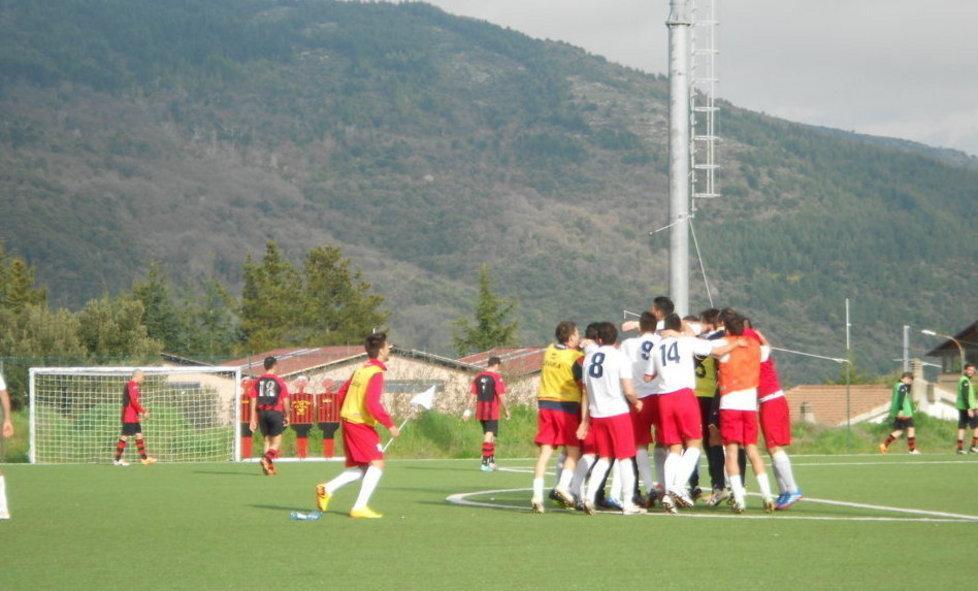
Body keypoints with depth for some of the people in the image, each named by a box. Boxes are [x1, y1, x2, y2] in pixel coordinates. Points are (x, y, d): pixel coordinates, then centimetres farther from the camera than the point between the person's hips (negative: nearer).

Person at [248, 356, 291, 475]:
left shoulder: (258, 381, 7)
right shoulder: (279, 381, -2)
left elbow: (253, 400, 4)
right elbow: (285, 400, -3)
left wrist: (253, 418, 6)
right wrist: (287, 416, 7)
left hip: (262, 412, 3)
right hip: (276, 411, -3)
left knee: (267, 440, 14)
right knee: (276, 441, 2)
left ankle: (270, 467, 8)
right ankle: (267, 458, -24)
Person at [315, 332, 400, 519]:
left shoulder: (361, 369, 14)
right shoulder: (376, 373, -14)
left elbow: (341, 395, 20)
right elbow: (372, 404, -24)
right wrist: (389, 424, -17)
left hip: (348, 419, 9)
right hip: (361, 424, -9)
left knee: (361, 468, 15)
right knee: (377, 463, -9)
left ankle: (326, 489, 8)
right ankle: (360, 507, -16)